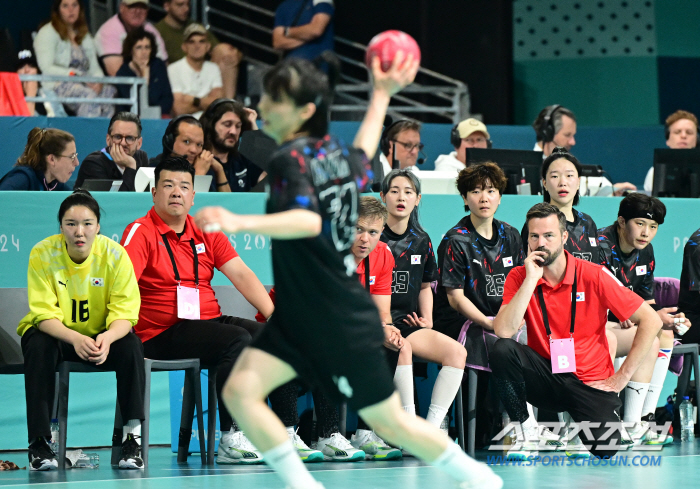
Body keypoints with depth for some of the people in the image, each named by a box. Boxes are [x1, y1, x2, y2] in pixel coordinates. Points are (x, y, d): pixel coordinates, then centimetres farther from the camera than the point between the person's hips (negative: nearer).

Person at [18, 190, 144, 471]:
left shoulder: (114, 255, -16)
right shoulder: (42, 255, -18)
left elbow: (124, 313, -19)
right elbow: (44, 315, -22)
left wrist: (107, 338, -43)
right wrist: (76, 339, -43)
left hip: (102, 335, 1)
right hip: (54, 333, -1)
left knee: (131, 346, -29)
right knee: (38, 346, -34)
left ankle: (132, 437, -24)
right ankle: (38, 442, -30)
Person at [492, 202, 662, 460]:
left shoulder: (593, 276, -8)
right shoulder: (519, 277, -2)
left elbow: (651, 320, -7)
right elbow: (503, 331, -19)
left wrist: (623, 376, -9)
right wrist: (531, 279, -22)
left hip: (590, 382, -1)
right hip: (545, 378, 1)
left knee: (605, 448, -27)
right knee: (502, 350, -28)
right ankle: (525, 435, -13)